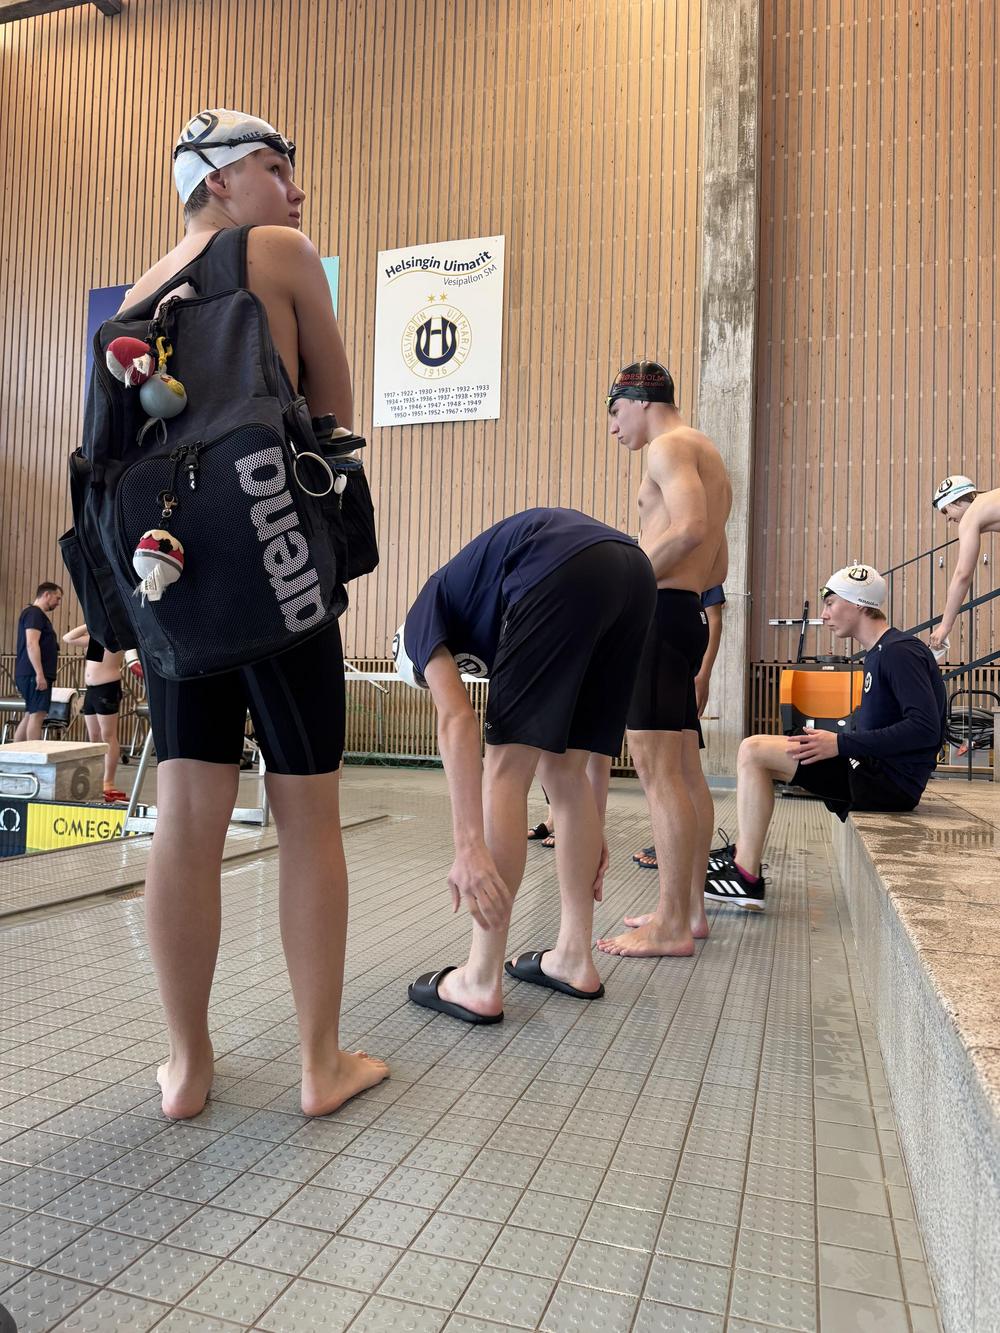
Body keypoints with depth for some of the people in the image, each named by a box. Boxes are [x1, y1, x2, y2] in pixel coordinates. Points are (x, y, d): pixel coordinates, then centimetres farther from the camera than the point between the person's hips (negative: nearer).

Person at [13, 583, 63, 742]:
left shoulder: (39, 615, 21)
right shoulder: (34, 613, -9)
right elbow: (31, 644, -20)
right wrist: (40, 674, -24)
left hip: (31, 675, 10)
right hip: (34, 674, -10)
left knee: (30, 715, 10)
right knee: (37, 714, -12)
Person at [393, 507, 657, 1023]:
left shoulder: (424, 615, 21)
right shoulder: (492, 630, 37)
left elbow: (457, 723, 0)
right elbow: (595, 742, 37)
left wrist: (469, 849, -5)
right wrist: (596, 832, 42)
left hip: (565, 573, -8)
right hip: (634, 571, 8)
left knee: (505, 770, 1)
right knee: (563, 770, 16)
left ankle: (481, 983, 6)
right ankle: (575, 959, 24)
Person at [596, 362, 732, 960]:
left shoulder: (671, 446, -6)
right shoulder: (709, 457, 26)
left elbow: (690, 527, -24)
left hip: (661, 614, -11)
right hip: (688, 615, 11)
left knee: (659, 774, -11)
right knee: (686, 772, 12)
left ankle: (671, 927, -8)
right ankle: (690, 909, 20)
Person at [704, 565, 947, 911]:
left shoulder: (899, 651, -13)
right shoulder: (879, 653, 17)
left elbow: (925, 727, -24)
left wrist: (841, 744, -24)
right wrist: (828, 739, 6)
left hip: (891, 780, -10)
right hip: (875, 771, 10)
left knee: (753, 751, -17)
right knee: (756, 753, 16)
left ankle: (747, 880, -15)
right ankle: (742, 857, 15)